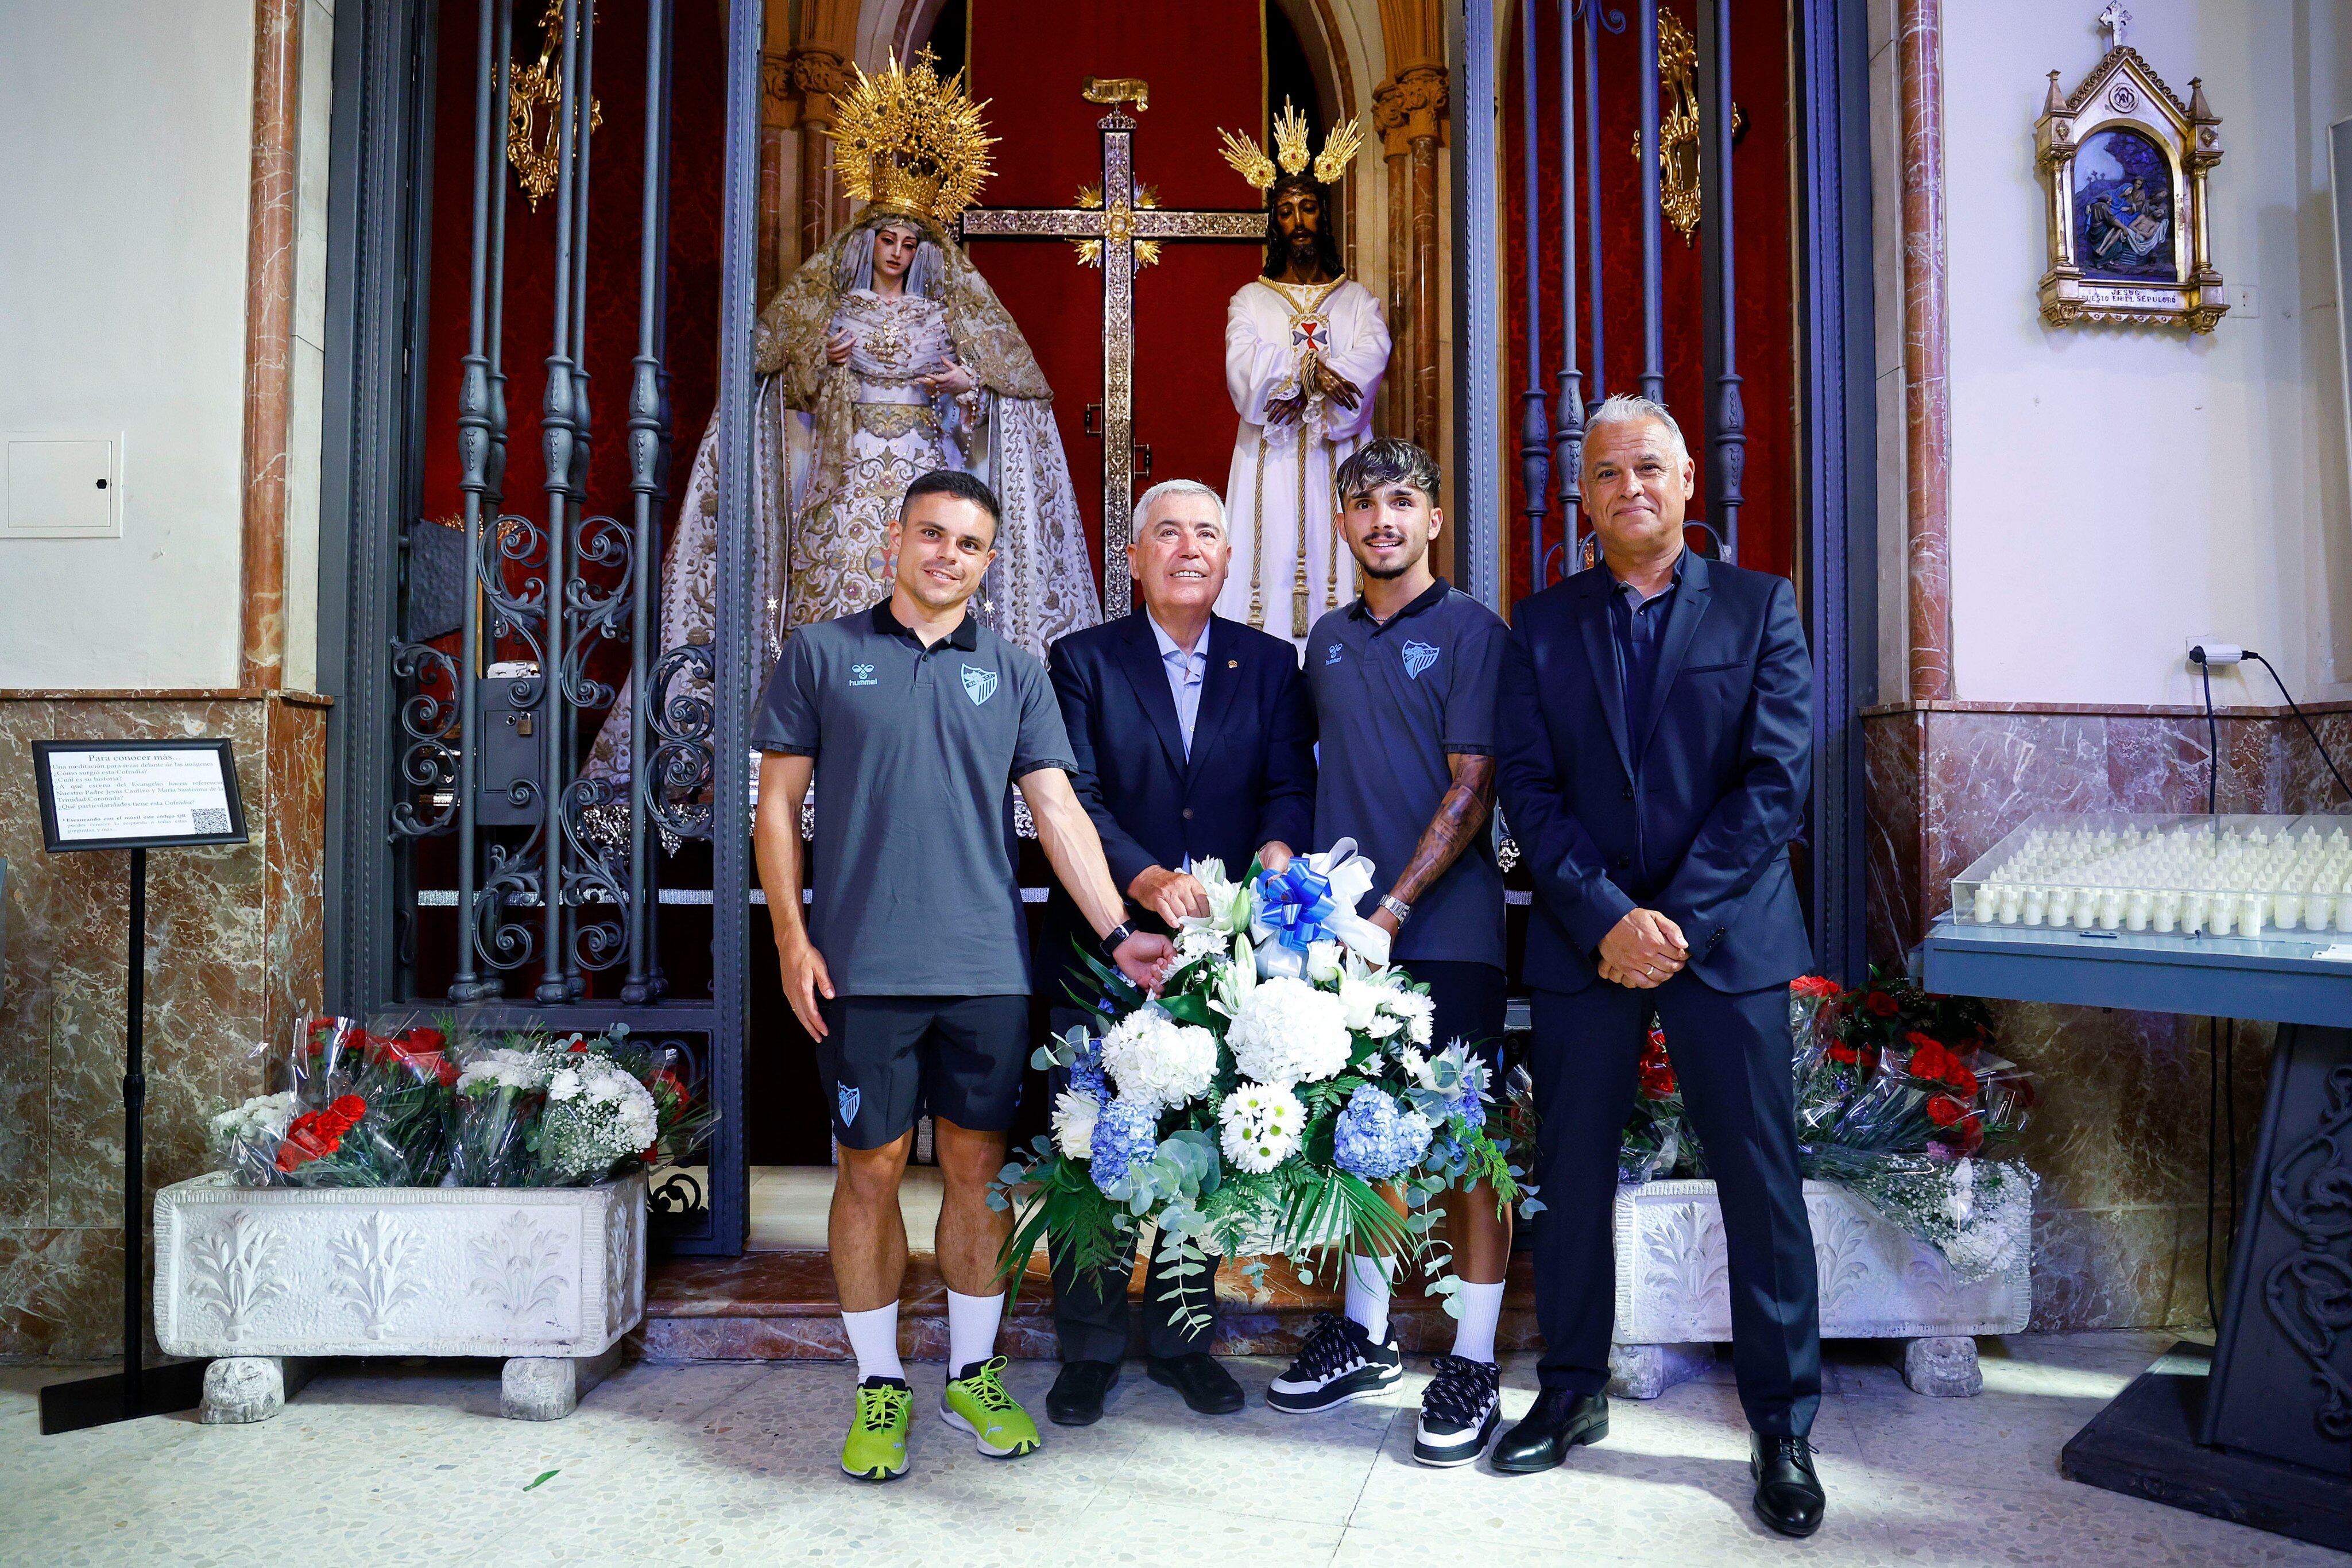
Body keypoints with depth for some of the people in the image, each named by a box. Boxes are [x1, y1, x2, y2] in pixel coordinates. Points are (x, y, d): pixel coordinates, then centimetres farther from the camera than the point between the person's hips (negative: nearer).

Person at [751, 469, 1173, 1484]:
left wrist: (1117, 932, -7)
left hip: (987, 968, 2)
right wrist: (792, 939, -4)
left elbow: (1057, 808, 3)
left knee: (979, 1168, 9)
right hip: (861, 969, -2)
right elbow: (778, 805, 5)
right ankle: (879, 1386, 22)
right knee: (871, 1171, 5)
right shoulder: (823, 655, 5)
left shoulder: (1013, 674, 9)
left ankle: (973, 1375, 25)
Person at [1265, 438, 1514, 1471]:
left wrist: (1394, 908, -16)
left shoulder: (1470, 631, -3)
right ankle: (1364, 1333, 28)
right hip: (1346, 926, 5)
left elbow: (1473, 787, -10)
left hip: (1447, 929, -5)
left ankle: (1474, 1365, 11)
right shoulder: (1328, 640, 14)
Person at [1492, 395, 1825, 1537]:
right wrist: (1608, 919, -12)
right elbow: (1529, 789, 0)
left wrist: (1679, 919, -12)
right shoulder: (1542, 625, 8)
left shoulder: (1758, 607, 4)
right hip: (1583, 941, 2)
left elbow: (1776, 780, -5)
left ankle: (1782, 1430, 18)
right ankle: (1571, 1392, 26)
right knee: (1569, 1176, 9)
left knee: (1761, 1184, 3)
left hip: (1728, 937, -1)